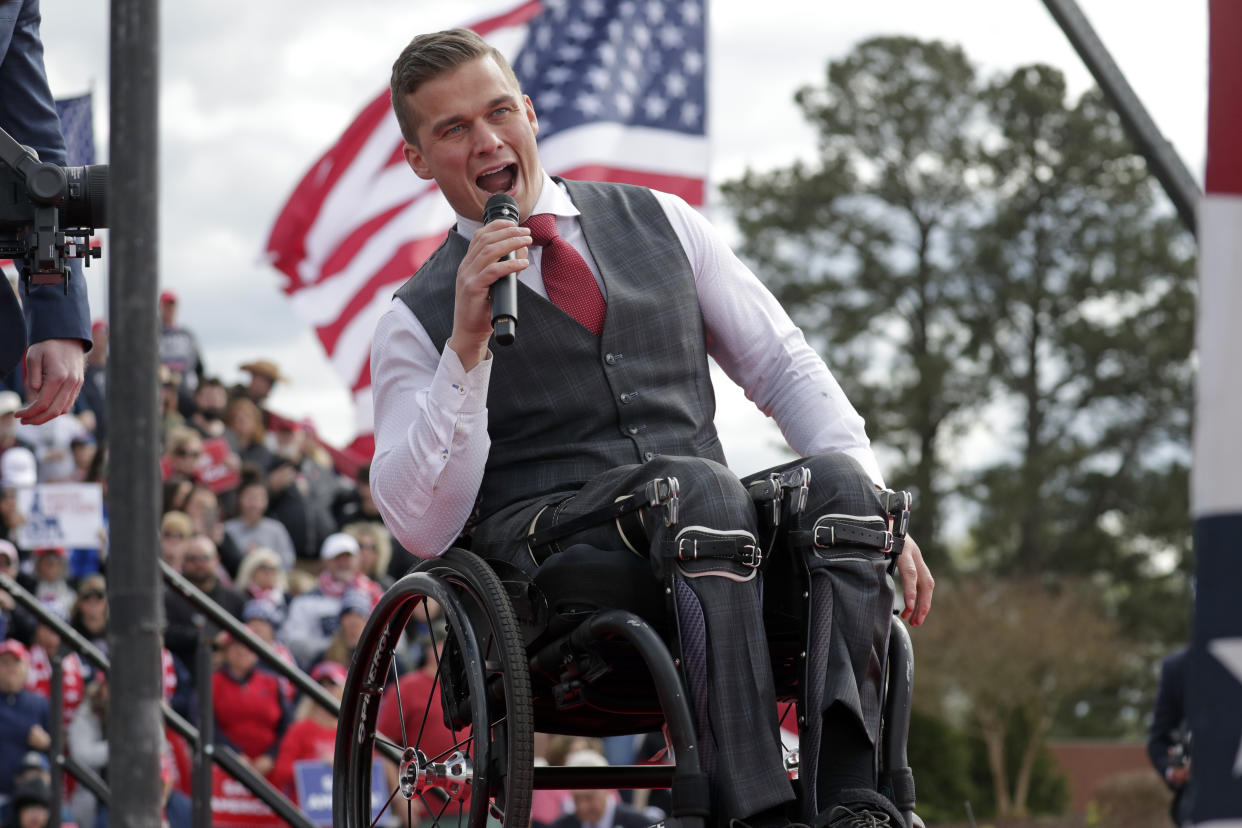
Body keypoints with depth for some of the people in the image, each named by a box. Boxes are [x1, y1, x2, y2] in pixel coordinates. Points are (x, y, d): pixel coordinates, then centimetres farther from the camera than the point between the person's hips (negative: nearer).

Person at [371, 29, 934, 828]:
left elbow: (785, 367, 18)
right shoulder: (418, 321, 10)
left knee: (834, 481, -28)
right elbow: (423, 526, -2)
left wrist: (873, 507, 2)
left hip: (710, 545, 4)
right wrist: (466, 342, -12)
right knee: (701, 489, -35)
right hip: (547, 540, -4)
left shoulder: (658, 223, 20)